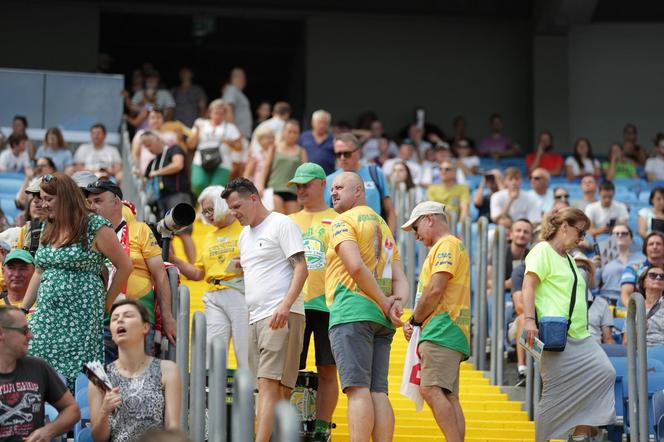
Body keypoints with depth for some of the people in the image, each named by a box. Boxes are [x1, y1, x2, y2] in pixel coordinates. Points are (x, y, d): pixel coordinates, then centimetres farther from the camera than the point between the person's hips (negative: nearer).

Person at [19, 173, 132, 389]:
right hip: (46, 315, 6)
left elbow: (125, 266, -3)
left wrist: (105, 305, 0)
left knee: (76, 378, -8)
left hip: (81, 317, -6)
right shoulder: (48, 230, 15)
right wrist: (22, 311, 16)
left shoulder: (95, 227, -6)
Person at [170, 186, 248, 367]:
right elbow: (198, 273, 22)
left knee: (246, 353, -8)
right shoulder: (209, 237, 22)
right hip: (214, 297, 6)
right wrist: (172, 259, 13)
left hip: (240, 294, -6)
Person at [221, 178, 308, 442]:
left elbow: (301, 268, -10)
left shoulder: (281, 225, -3)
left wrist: (285, 305, -22)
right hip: (255, 318, 8)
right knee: (274, 388, 5)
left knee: (269, 383, -16)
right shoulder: (244, 236, 22)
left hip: (280, 317, -8)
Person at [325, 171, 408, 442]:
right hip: (381, 320, 8)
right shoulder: (384, 226, 26)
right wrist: (398, 303, -1)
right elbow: (399, 279, 17)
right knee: (378, 392, 2)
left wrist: (385, 303, -9)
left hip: (352, 312, -7)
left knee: (358, 389, -14)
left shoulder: (344, 221, 0)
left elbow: (356, 266, -16)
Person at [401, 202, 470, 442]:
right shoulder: (449, 246, 26)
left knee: (431, 389, -20)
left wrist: (415, 321, -4)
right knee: (448, 396, 4)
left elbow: (435, 290, -16)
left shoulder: (447, 244, -5)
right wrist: (417, 322, 9)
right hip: (447, 333, 10)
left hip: (442, 331, -10)